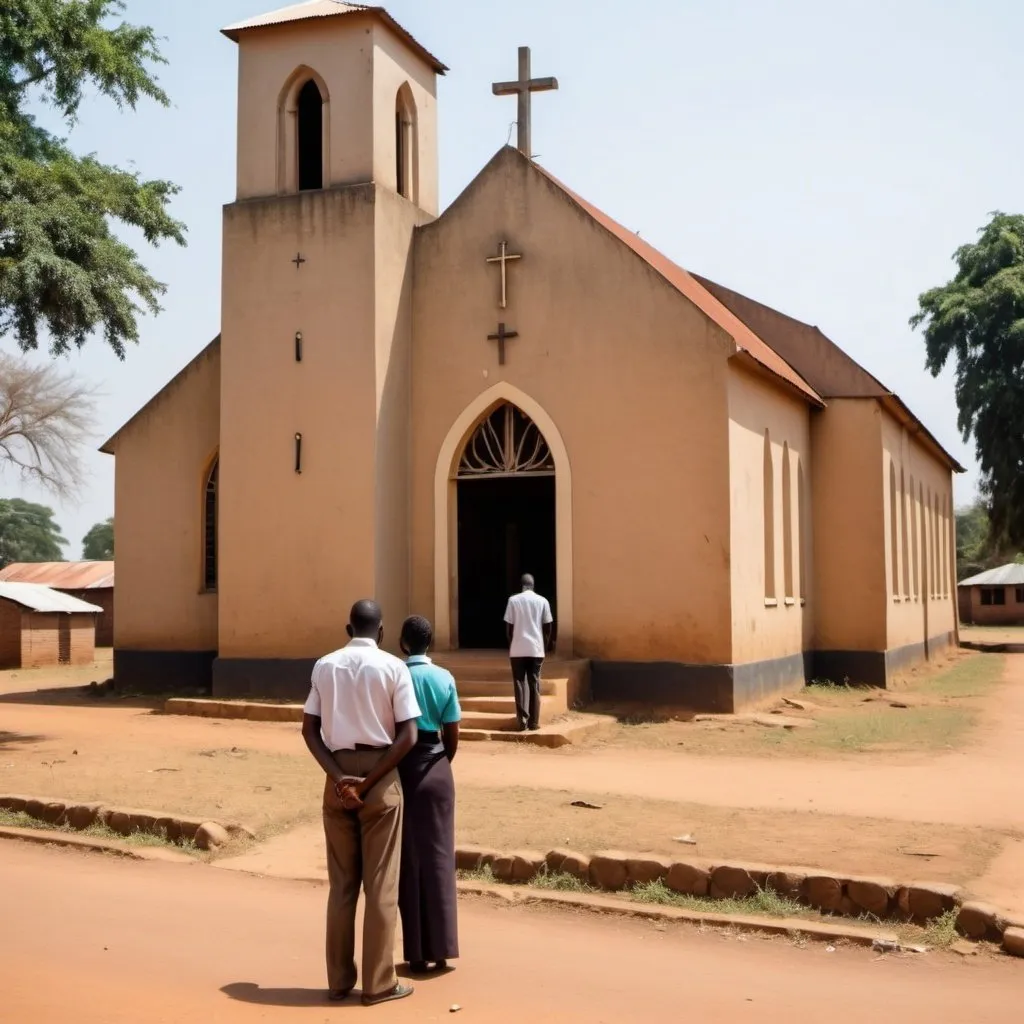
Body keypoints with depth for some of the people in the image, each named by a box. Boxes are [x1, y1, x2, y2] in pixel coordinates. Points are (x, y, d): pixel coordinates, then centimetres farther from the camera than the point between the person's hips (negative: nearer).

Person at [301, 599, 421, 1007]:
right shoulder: (393, 667, -5)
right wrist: (370, 782, -10)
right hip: (380, 777, -3)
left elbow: (309, 729, -1)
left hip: (338, 777, 3)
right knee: (380, 883, 4)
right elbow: (408, 736, -12)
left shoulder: (324, 666, 4)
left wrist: (339, 777, -8)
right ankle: (378, 983, 10)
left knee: (341, 883, 12)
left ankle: (339, 979, 18)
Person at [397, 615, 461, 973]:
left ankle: (417, 953, 10)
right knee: (438, 857, 8)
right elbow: (452, 736, -1)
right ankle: (439, 949, 10)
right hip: (436, 772, 1)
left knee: (408, 860, 6)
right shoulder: (444, 678, -3)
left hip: (402, 771, -1)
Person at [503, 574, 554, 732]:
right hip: (536, 649, 1)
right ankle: (534, 722, 6)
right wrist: (545, 646, 16)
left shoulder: (513, 600, -1)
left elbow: (509, 626, -1)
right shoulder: (542, 601, 2)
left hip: (518, 649, -1)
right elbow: (548, 626, 4)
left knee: (520, 685, 4)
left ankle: (522, 722, -2)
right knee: (534, 685, 7)